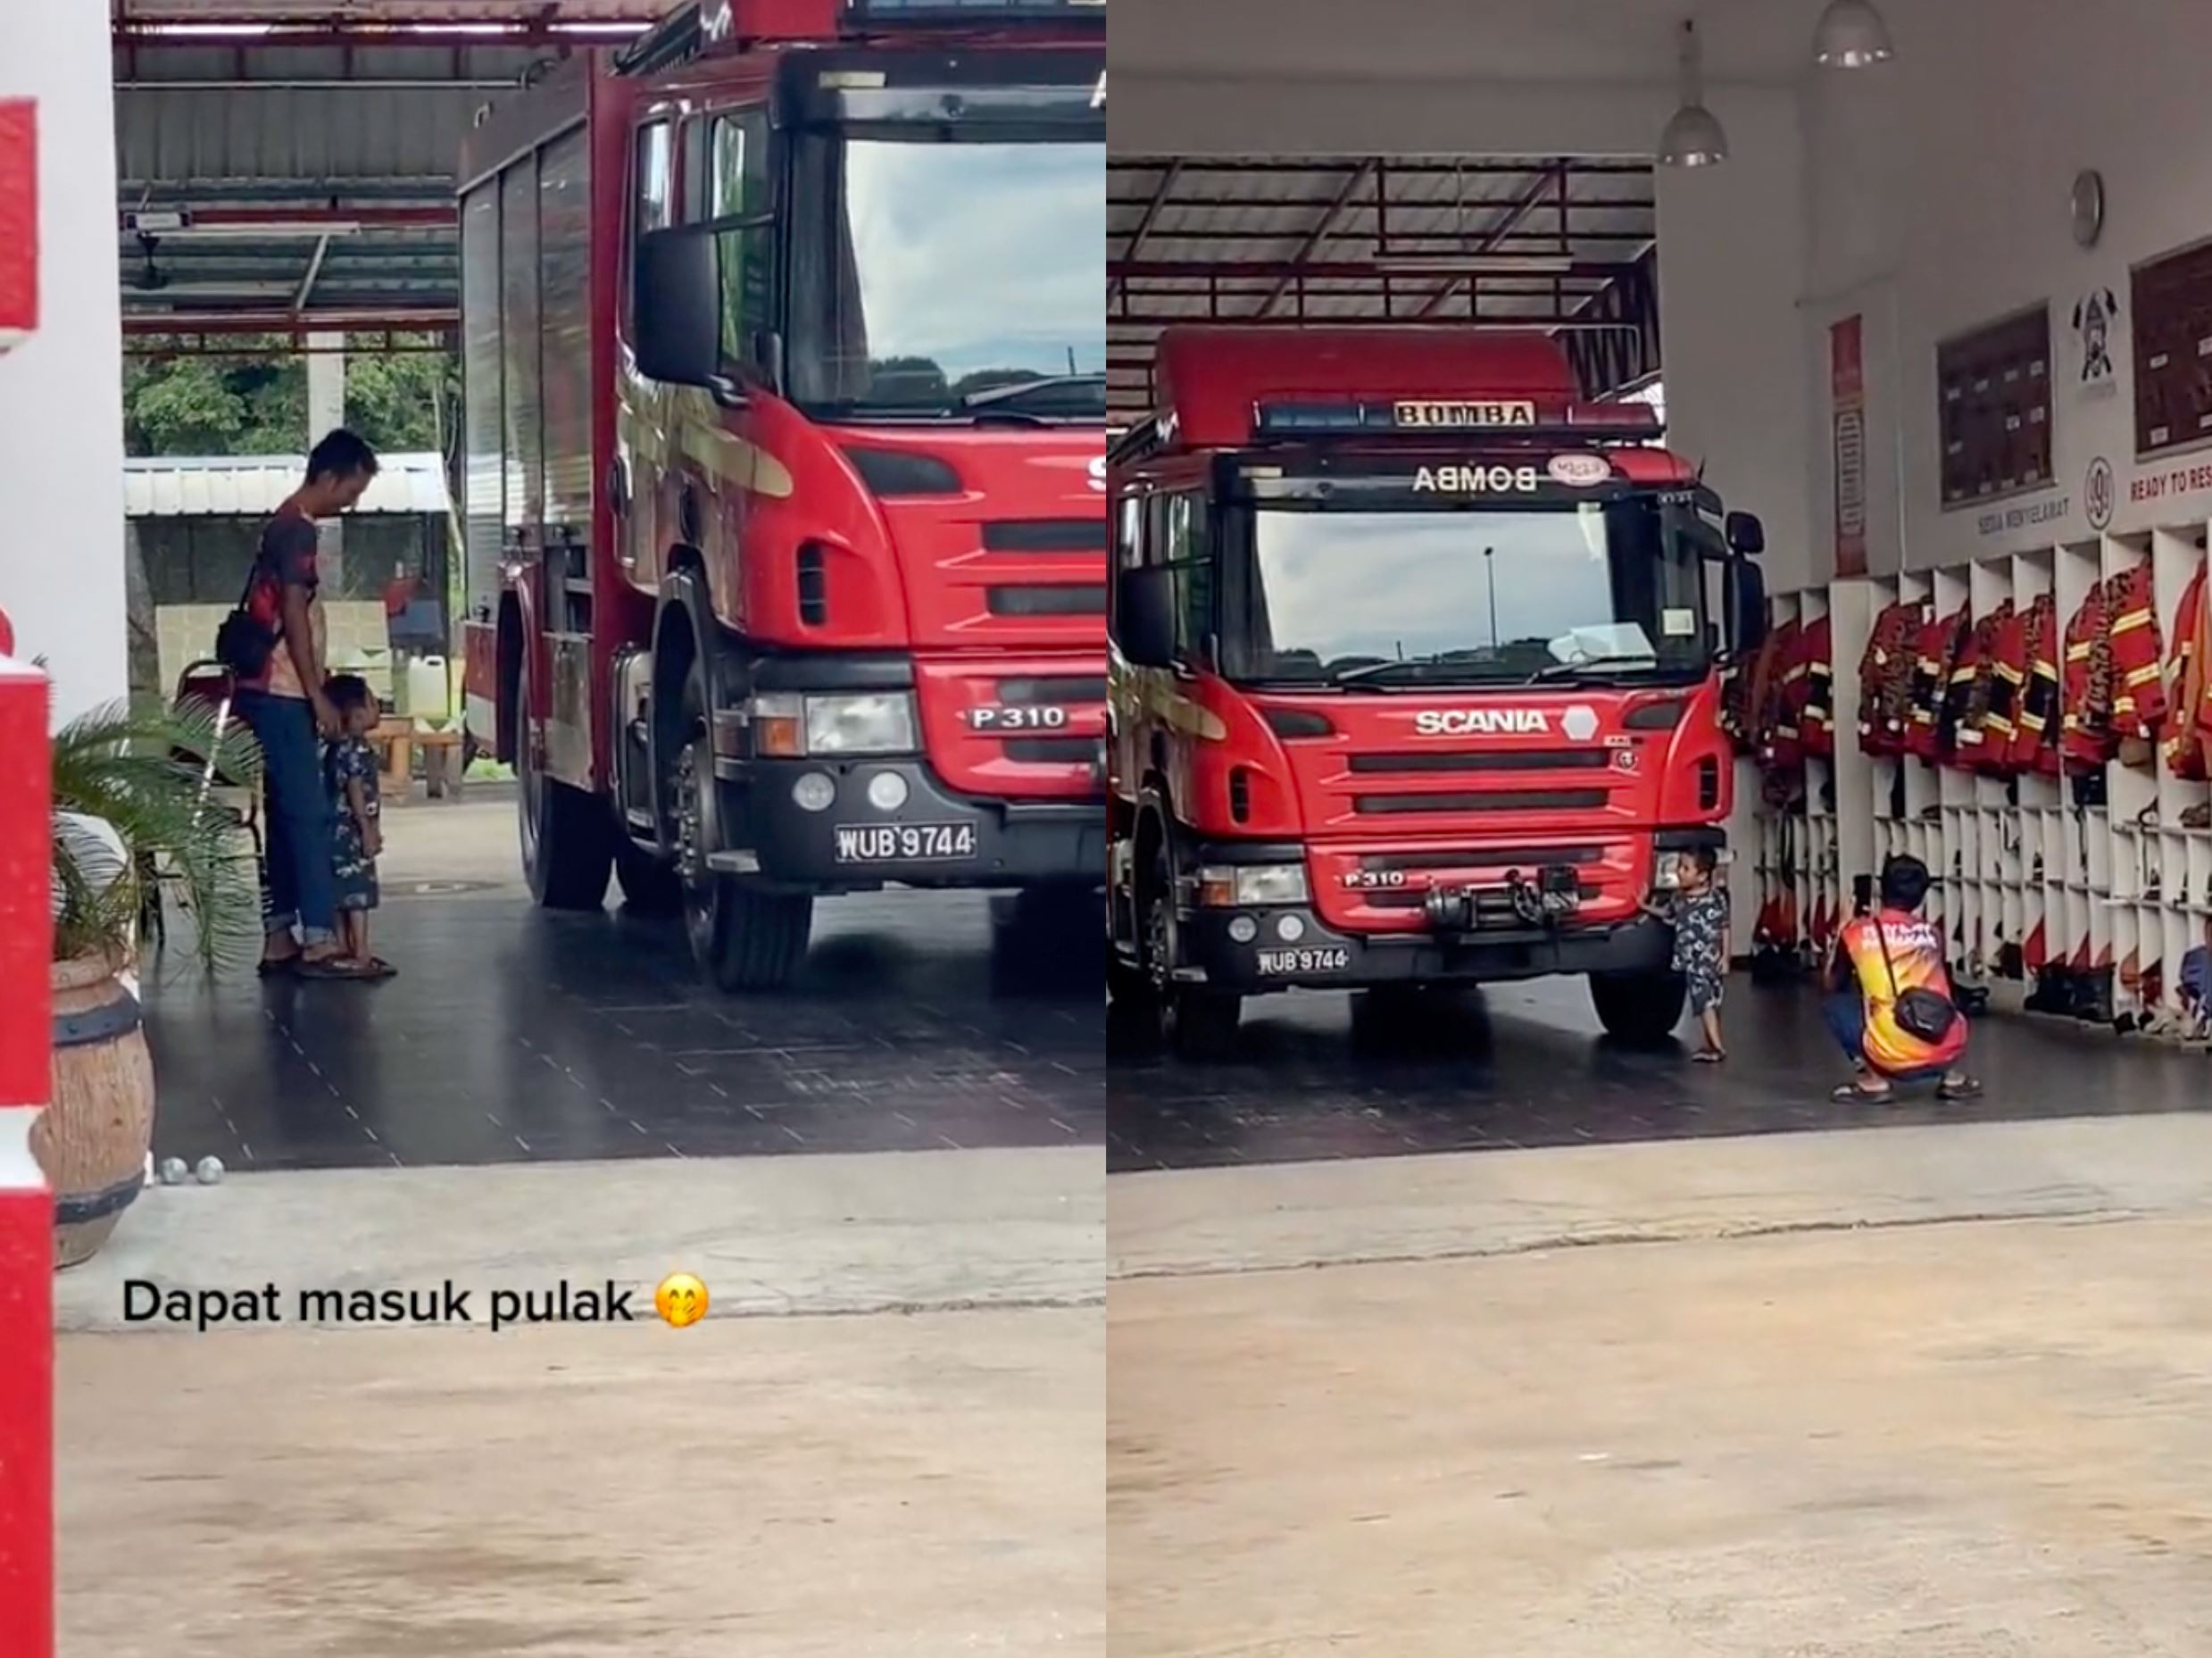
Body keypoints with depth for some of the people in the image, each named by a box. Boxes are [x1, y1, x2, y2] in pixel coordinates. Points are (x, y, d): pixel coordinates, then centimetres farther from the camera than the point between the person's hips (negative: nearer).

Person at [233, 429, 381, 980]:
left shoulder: (287, 524, 18)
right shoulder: (297, 530, -13)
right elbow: (294, 616, -18)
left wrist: (313, 691, 22)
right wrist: (318, 695, -16)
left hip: (273, 693, 10)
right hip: (281, 694, -10)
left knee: (287, 816, 9)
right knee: (309, 814, -11)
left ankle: (280, 939, 9)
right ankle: (319, 941, -13)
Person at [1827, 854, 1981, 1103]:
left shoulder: (1856, 933, 7)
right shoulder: (1932, 933, 15)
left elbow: (1834, 986, 25)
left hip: (1891, 1059, -4)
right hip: (1944, 1054, 4)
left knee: (1838, 1005, 21)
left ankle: (1872, 1080, 7)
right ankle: (1951, 1075, 17)